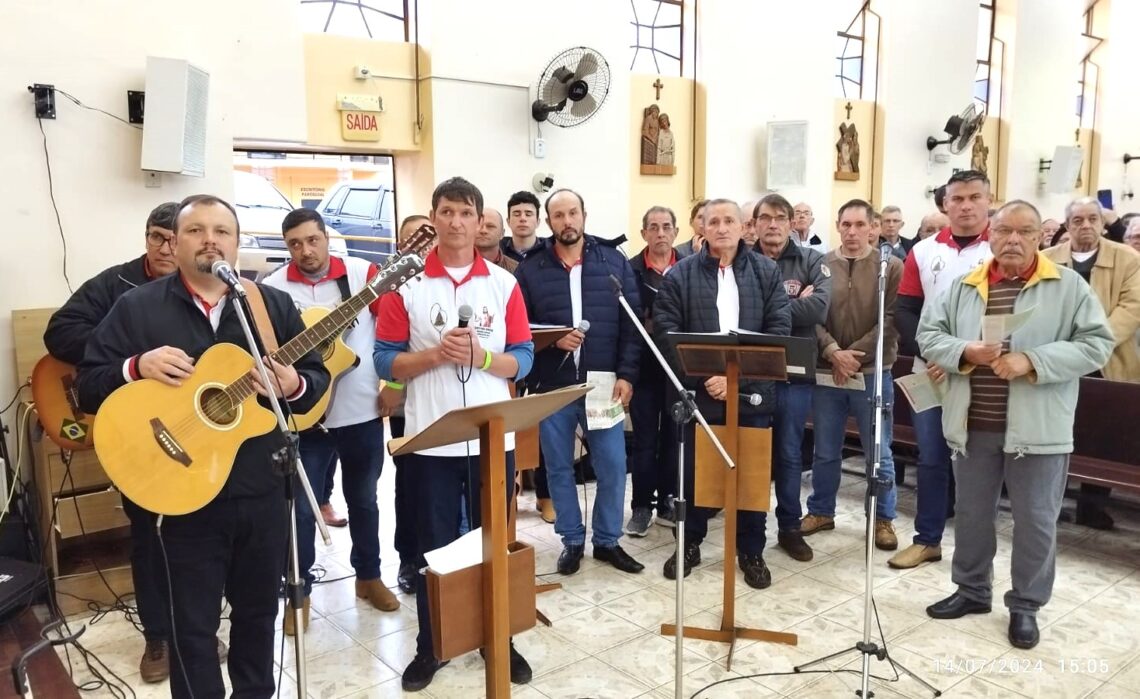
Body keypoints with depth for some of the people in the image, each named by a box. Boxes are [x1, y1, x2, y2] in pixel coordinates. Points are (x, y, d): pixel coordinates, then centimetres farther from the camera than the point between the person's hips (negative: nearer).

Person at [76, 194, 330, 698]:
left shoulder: (275, 304, 4)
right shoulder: (135, 307, -2)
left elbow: (317, 376, 5)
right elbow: (88, 386, -1)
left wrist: (294, 385, -17)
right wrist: (138, 367, -20)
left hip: (262, 492, 3)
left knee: (258, 611, 19)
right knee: (193, 626, 9)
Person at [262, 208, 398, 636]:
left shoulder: (363, 273, -3)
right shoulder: (272, 289, -4)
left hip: (363, 411, 1)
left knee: (363, 499, 17)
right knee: (300, 507, 4)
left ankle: (369, 576, 34)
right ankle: (298, 591, 21)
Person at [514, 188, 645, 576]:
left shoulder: (615, 262, 3)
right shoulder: (530, 269, 1)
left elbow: (631, 323, 1)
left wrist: (626, 375, -6)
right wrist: (552, 339, -18)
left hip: (603, 383, 0)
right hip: (551, 386, 0)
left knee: (612, 466, 4)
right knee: (559, 467, 10)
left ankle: (608, 540, 23)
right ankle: (572, 540, 27)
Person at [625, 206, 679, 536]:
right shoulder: (629, 270, -1)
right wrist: (644, 328, -19)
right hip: (643, 365, -1)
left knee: (673, 437, 10)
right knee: (644, 439, 5)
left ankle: (667, 501, 23)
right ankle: (641, 505, 15)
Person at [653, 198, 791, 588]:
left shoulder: (766, 272, 4)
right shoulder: (681, 274, 0)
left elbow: (779, 329, -4)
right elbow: (666, 333, -7)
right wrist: (704, 376, -17)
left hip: (752, 392, 1)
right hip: (698, 392, -1)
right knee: (695, 473, 11)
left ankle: (751, 552, 27)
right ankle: (690, 545, 29)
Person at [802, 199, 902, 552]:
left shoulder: (891, 266, -1)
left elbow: (891, 321, -8)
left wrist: (855, 355, -15)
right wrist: (833, 352, -16)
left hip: (873, 373, -1)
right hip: (827, 372, 2)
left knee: (878, 453, 9)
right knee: (825, 452, 13)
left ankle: (882, 518, 24)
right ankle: (821, 511, 29)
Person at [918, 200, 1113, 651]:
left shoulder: (1068, 286, -1)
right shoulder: (964, 287, 7)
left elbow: (1097, 343, -7)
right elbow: (928, 334, 6)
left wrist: (1032, 361, -19)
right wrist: (965, 352, -15)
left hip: (1038, 428, -3)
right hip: (973, 426, 3)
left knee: (1035, 521, 7)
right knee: (971, 514, 15)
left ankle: (1025, 605, 25)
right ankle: (972, 590, 33)